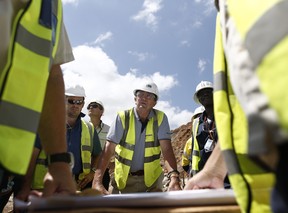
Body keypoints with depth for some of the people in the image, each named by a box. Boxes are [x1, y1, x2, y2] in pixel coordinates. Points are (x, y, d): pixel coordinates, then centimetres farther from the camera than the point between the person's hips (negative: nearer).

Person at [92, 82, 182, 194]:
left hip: (151, 178, 1)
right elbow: (108, 149, -16)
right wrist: (97, 181, -28)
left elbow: (166, 148, -16)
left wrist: (174, 176, -33)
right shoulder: (123, 117, -11)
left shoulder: (160, 118, -7)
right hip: (123, 178, 0)